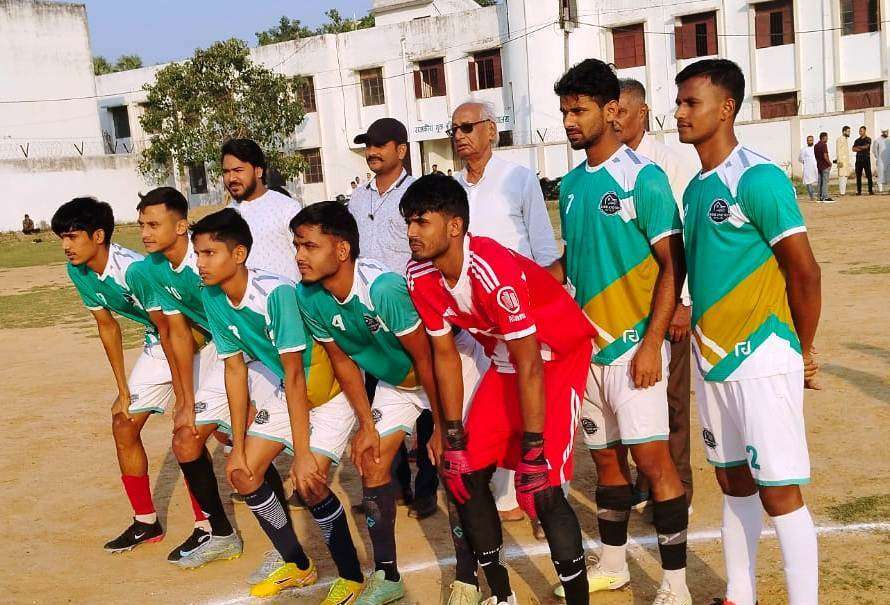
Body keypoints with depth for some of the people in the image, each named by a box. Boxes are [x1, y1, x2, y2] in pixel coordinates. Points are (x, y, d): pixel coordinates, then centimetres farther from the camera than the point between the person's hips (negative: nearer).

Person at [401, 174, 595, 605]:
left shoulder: (493, 271, -33)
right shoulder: (420, 277, -12)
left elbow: (529, 365, -28)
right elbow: (445, 355, -3)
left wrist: (533, 451, -25)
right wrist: (453, 438, -2)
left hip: (558, 354, -7)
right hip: (505, 360, 7)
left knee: (540, 487, -17)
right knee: (464, 473, 3)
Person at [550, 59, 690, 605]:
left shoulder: (643, 176, -10)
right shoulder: (571, 185, 10)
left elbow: (672, 264, -12)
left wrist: (652, 343, -18)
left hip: (633, 343, -6)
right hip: (586, 345, 6)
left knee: (652, 458, -6)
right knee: (607, 457, 15)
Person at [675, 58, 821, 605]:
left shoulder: (759, 179, -14)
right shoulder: (697, 188, 11)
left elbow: (805, 272, -13)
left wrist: (802, 352, -4)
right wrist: (699, 329, 16)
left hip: (761, 361, -8)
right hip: (713, 358, 8)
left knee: (779, 491, -3)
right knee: (734, 482, 16)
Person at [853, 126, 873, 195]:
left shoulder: (868, 139, 3)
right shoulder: (857, 140, 15)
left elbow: (866, 146, -12)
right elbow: (853, 149, 2)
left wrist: (858, 147, 0)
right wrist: (862, 148, -8)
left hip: (866, 159, -4)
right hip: (858, 160, 4)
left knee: (869, 175, -6)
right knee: (858, 176, 3)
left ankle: (870, 190, -5)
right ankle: (859, 191, 6)